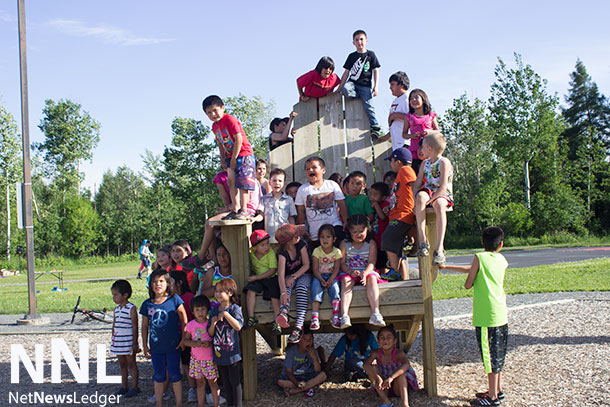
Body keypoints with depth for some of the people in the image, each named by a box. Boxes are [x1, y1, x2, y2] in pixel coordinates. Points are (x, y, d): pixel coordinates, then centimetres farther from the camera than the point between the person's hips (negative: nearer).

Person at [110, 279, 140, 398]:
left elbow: (135, 327, -13)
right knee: (122, 364, 14)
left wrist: (134, 343, -14)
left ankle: (135, 387, 9)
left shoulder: (132, 309, -13)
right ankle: (124, 387, 23)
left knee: (131, 364, 2)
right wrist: (113, 340, 17)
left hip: (128, 342, -7)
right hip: (118, 342, 7)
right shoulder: (116, 309, 9)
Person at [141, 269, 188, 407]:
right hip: (156, 347, 2)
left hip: (173, 345, -2)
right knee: (159, 375, 13)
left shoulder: (174, 300, -7)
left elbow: (184, 320, -2)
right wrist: (145, 345, 8)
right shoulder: (147, 304, 0)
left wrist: (184, 339, -5)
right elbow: (145, 326, 9)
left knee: (174, 375, 6)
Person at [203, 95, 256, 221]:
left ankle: (244, 210, -6)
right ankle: (235, 209, 4)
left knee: (242, 182, -9)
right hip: (231, 156, 8)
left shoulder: (230, 120, -15)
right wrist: (223, 160, 9)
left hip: (243, 154, -8)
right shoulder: (214, 126, 10)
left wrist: (233, 159, -17)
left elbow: (239, 139, -19)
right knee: (231, 182, 1)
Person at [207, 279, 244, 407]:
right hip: (219, 353, 5)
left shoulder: (234, 308, -9)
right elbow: (210, 333, 7)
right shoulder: (214, 311, 6)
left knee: (235, 382, 4)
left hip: (232, 354, -5)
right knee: (225, 383, 16)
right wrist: (213, 324, -13)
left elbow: (238, 326, -25)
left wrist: (225, 314, -25)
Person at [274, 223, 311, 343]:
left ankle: (299, 325, -41)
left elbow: (306, 265, -9)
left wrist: (293, 277, -22)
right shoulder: (282, 253, -17)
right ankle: (284, 312, -60)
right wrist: (283, 292, -44)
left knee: (301, 288, -32)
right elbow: (281, 274, -29)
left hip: (303, 275, 0)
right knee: (286, 286, -34)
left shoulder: (301, 244, -9)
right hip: (289, 277, 0)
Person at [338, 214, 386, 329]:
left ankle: (375, 313, -44)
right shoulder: (344, 244, 3)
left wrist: (365, 273, -29)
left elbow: (372, 263, -8)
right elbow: (342, 263, -2)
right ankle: (344, 315, -46)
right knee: (346, 280, -32)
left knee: (372, 278, -32)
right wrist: (351, 272, -22)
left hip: (366, 271, 0)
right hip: (349, 272, 0)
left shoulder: (371, 243, 2)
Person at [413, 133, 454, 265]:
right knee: (421, 196, -32)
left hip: (443, 195, -4)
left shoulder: (444, 162, -7)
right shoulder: (425, 163, 14)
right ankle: (422, 240, -37)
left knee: (439, 205, -39)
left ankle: (439, 248, -43)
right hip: (428, 192, 4)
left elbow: (443, 188, -15)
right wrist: (418, 200, -9)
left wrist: (429, 201, -23)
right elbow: (417, 184, 8)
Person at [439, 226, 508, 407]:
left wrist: (470, 282, 17)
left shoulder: (480, 257, -9)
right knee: (497, 355, 18)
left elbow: (467, 284, -6)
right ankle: (498, 390, 30)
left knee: (490, 356, 0)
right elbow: (472, 269, 19)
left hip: (486, 317, -7)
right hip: (501, 315, 7)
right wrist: (446, 267, 24)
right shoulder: (502, 260, 10)